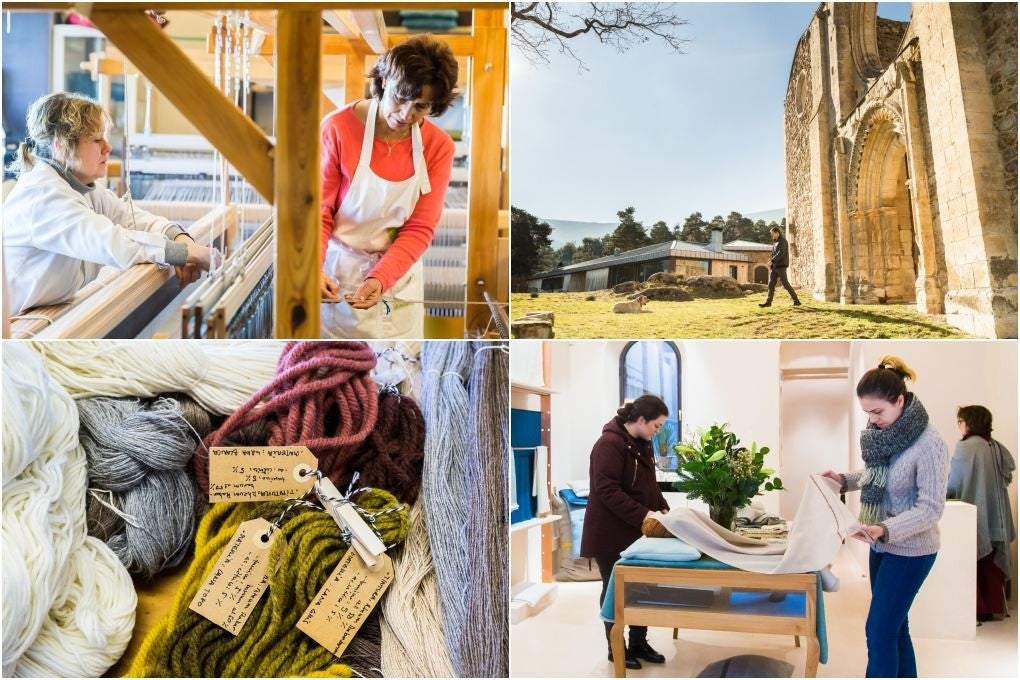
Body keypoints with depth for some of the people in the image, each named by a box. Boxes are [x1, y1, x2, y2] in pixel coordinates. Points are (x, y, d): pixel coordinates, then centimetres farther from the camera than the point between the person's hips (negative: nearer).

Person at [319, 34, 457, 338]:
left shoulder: (439, 147, -7)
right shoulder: (338, 128, -14)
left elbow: (419, 229, -8)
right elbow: (317, 212, -9)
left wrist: (381, 279, -23)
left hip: (398, 279, 2)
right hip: (337, 272, -2)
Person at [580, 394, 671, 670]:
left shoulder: (642, 444, 10)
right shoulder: (610, 444, -20)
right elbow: (607, 491, -25)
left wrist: (663, 509, 2)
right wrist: (643, 514, -28)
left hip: (636, 531, 8)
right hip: (611, 534, -8)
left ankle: (638, 643, 27)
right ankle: (616, 649, 20)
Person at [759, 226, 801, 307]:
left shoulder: (782, 241, -9)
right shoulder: (775, 242, 17)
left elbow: (781, 254, -19)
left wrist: (772, 261, -23)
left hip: (781, 266, -8)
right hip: (775, 267, 8)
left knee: (785, 284, -6)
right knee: (771, 284, 1)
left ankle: (796, 301, 2)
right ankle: (768, 301, -1)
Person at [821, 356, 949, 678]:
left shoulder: (929, 444, -24)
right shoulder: (883, 433, -1)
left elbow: (930, 509, -23)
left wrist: (885, 529, -35)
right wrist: (844, 479, 0)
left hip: (910, 550, -8)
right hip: (883, 545, 8)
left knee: (879, 630, -3)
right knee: (893, 624, 18)